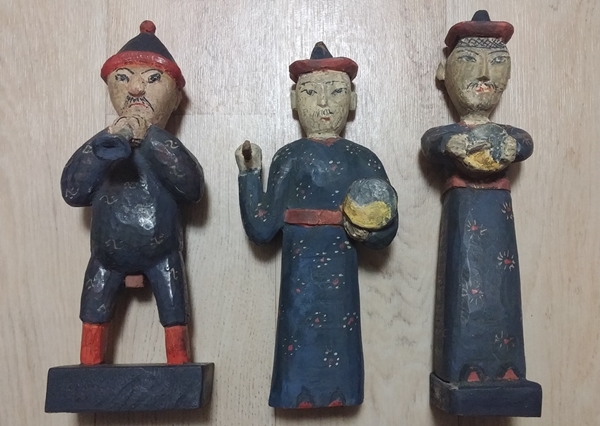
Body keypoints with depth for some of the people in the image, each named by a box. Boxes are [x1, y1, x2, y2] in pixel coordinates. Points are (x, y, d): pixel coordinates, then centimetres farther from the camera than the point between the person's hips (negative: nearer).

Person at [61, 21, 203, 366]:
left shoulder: (169, 151, -1)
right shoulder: (102, 147, 4)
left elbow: (192, 188, -21)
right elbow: (72, 192, -9)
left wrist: (152, 138, -20)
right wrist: (107, 145, -18)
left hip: (161, 257, -2)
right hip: (108, 257, 2)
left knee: (174, 319, 4)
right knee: (94, 317, 11)